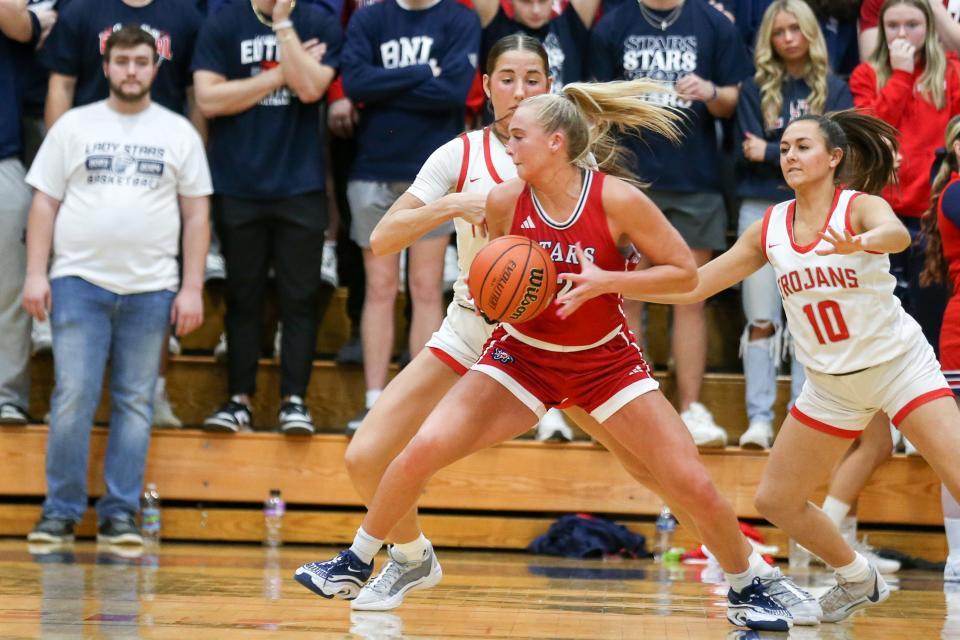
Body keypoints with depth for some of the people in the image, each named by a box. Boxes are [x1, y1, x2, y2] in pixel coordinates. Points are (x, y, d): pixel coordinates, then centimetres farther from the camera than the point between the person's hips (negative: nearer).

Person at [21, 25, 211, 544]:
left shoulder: (178, 133, 10)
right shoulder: (74, 126, 8)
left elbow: (196, 214, 9)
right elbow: (45, 203, 7)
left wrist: (192, 288, 1)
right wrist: (35, 273, -3)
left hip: (151, 287, 1)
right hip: (79, 282, -1)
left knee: (135, 404, 1)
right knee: (72, 398, -7)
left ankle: (120, 515, 6)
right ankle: (61, 512, 1)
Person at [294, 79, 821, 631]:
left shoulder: (617, 199, -19)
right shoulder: (505, 201, -11)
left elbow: (686, 274, -13)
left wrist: (605, 281, -25)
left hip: (605, 359, -2)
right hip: (522, 357, 2)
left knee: (693, 486, -8)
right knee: (421, 451, -14)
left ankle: (751, 585, 17)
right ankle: (354, 566, 7)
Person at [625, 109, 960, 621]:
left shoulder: (861, 206, -14)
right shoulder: (771, 228, -1)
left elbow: (898, 234, -39)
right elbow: (691, 286, 3)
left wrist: (859, 242, -62)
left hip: (900, 365, -5)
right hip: (831, 385, 5)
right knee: (775, 501, 5)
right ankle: (859, 579, 27)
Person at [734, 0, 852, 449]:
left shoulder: (834, 90, 6)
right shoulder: (755, 89, 6)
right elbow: (745, 154, -3)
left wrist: (773, 152, -8)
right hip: (760, 210, 0)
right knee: (761, 320, -2)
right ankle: (759, 419, -3)